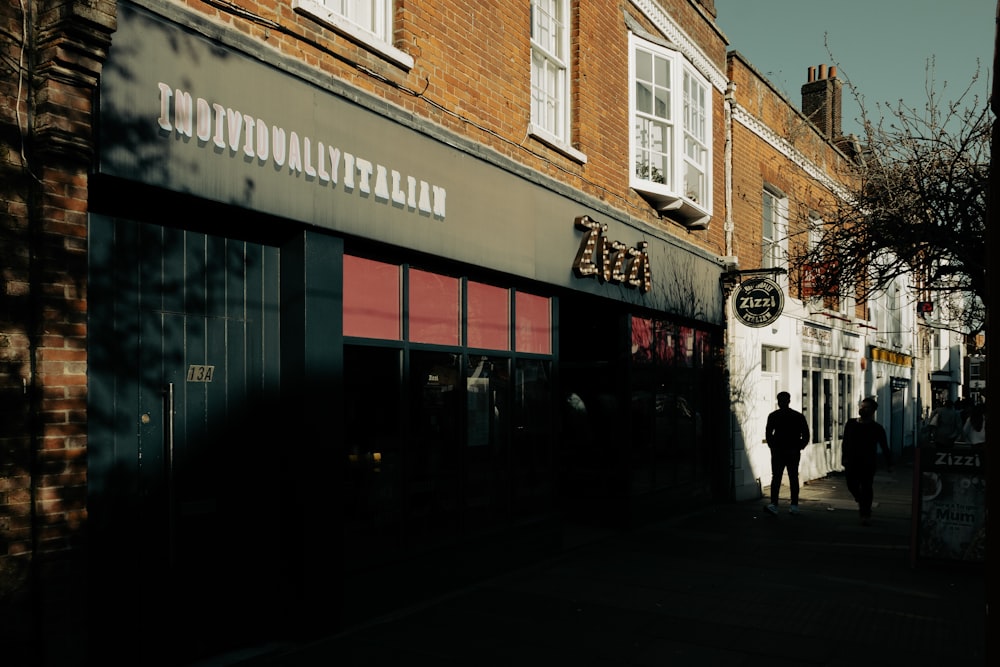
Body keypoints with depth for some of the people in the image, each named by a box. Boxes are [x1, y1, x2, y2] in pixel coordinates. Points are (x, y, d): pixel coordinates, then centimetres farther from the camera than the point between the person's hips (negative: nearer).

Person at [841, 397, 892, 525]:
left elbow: (884, 447, 0)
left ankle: (865, 514, 7)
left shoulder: (876, 428, -2)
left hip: (868, 463, -3)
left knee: (866, 487, -1)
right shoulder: (851, 424, 7)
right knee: (852, 486, 3)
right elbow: (845, 443, 11)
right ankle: (861, 503, 33)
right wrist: (844, 457, 2)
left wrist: (889, 464, -3)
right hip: (852, 462, 3)